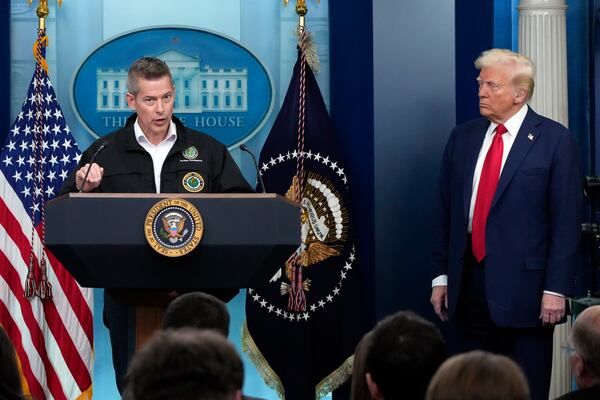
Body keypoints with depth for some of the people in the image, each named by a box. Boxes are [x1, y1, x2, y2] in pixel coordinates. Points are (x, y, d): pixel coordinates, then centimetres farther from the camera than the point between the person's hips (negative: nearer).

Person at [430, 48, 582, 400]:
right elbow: (446, 211, 12)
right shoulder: (463, 137, 10)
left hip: (523, 286, -5)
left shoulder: (555, 140, -5)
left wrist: (556, 289, -12)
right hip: (468, 284, 5)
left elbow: (566, 221, -8)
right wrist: (441, 275, 8)